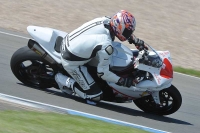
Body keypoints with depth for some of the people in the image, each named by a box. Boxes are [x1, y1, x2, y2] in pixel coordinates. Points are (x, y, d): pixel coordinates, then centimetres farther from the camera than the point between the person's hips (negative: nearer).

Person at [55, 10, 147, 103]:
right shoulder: (106, 46, -32)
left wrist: (136, 41, 10)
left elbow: (123, 30, 14)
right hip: (71, 62, -8)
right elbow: (102, 72, -21)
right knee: (95, 96, -2)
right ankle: (62, 80, 5)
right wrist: (121, 81, -13)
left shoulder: (106, 20, -11)